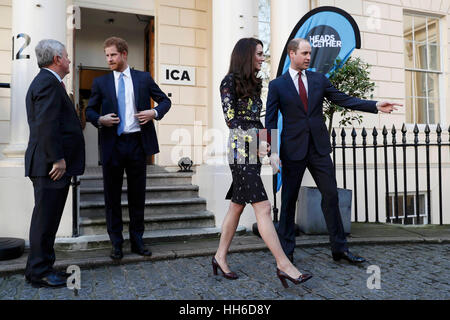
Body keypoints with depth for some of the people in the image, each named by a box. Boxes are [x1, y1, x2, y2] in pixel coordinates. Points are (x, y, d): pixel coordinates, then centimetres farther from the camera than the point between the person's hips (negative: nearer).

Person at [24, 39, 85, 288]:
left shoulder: (46, 81, 21)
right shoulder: (49, 83, -13)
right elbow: (46, 124, -22)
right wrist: (57, 159, -21)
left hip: (54, 164, 11)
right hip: (51, 165, -11)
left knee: (47, 219, 15)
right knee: (45, 219, -2)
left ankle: (42, 268, 26)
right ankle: (39, 273, 9)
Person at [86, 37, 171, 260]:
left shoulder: (144, 78, 7)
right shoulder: (100, 82, 8)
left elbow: (165, 100, 12)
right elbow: (89, 110, 11)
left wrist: (155, 112, -8)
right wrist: (100, 120, -11)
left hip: (137, 143, 0)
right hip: (112, 144, 1)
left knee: (138, 195, 8)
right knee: (112, 196, 5)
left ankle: (137, 241, 21)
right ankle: (116, 243, 18)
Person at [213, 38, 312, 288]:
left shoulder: (253, 83, 18)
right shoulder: (230, 81, -4)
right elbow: (231, 119, -11)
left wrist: (266, 142, 9)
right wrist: (259, 133, -11)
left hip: (254, 151, 8)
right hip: (241, 149, -8)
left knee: (237, 205, 10)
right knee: (262, 206, -11)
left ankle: (220, 257, 21)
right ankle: (283, 264, -8)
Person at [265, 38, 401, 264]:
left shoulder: (319, 79, 11)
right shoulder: (277, 85, 1)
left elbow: (343, 100, 9)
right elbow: (270, 121, -1)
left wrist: (376, 106, -1)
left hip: (319, 147, 4)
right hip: (292, 149, -3)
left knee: (331, 195, 5)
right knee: (289, 199, 4)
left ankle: (340, 248, 18)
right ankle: (286, 250, 18)